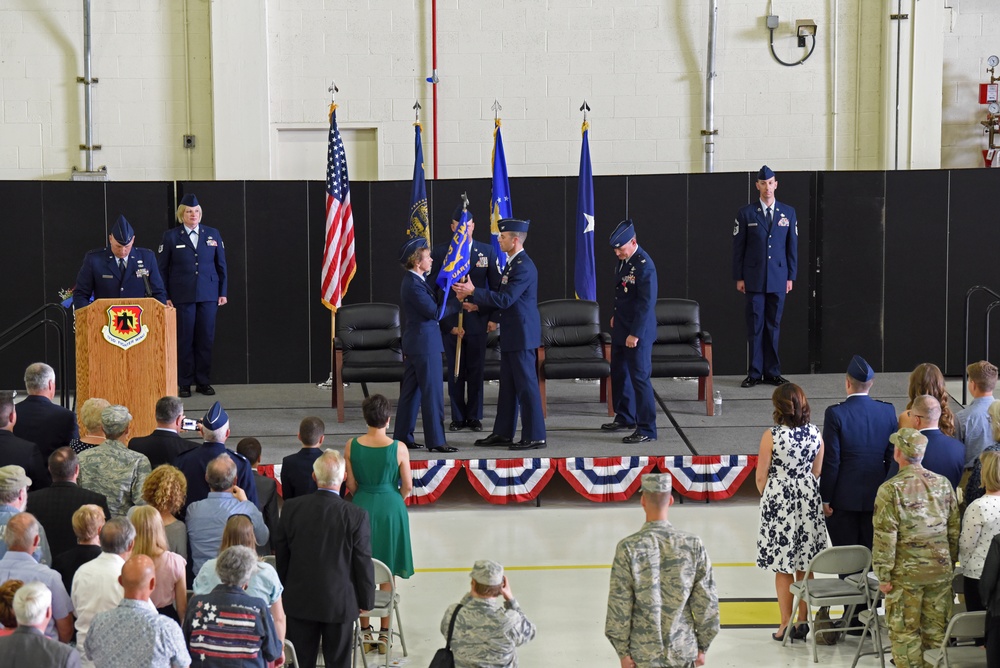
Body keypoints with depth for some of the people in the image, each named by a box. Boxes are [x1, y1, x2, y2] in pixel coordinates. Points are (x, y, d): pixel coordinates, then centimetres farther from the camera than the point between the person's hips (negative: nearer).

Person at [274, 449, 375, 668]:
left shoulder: (291, 508, -9)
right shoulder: (356, 515, -18)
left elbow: (281, 554, 2)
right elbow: (363, 562, -11)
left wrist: (284, 591, 16)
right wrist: (366, 600, 4)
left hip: (299, 600, 2)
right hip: (339, 601, -2)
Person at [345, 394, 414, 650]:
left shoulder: (351, 446, -10)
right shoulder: (398, 448, -15)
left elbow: (351, 485, -2)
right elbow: (407, 486, -6)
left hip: (362, 507, 2)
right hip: (391, 509, -1)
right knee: (387, 574, 10)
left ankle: (365, 631, 20)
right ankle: (384, 634, 14)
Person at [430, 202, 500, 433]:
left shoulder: (487, 252, 6)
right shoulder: (439, 252, 1)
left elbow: (496, 286, 7)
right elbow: (433, 288, 0)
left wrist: (494, 317, -1)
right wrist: (447, 322, -7)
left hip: (477, 319, 1)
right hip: (450, 321, -1)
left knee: (476, 370, 4)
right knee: (455, 371, 4)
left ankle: (474, 416, 14)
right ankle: (458, 417, 12)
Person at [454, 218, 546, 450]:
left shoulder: (523, 266, -19)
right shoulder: (513, 263, 14)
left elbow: (505, 299, -24)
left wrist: (473, 291, -22)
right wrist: (477, 304, 14)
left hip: (522, 335, -11)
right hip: (512, 335, 11)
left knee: (526, 385, -5)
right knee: (507, 385, 15)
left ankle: (535, 436, 0)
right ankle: (503, 433, 22)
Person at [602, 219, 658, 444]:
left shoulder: (644, 265, -22)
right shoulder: (623, 259, 5)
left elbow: (647, 303, -23)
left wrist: (635, 334, -22)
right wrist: (616, 315, 15)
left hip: (637, 332, -9)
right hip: (621, 328, 10)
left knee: (640, 377, -6)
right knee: (619, 373, 20)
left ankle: (647, 429, 0)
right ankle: (625, 417, 35)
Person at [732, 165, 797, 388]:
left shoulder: (788, 213, 7)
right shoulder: (745, 213, 1)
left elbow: (792, 246, 9)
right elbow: (738, 247, 2)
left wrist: (791, 276, 4)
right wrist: (739, 277, -2)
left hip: (778, 279, 2)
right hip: (754, 279, -2)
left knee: (773, 326, 5)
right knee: (755, 326, -1)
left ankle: (772, 372, 11)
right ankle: (754, 373, 4)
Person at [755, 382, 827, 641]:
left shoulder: (771, 436, -15)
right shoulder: (815, 433, -4)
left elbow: (761, 477, -8)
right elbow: (817, 472, 5)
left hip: (778, 502, -4)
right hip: (809, 502, 4)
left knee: (782, 569, 5)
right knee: (805, 566, 12)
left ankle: (786, 625, 9)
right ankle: (802, 622, 17)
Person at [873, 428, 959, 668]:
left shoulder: (891, 488, -13)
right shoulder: (943, 484, 2)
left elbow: (885, 537, -14)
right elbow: (954, 529, 8)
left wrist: (883, 576, -7)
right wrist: (951, 562, 18)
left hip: (906, 573, -4)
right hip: (940, 570, 4)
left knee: (905, 632, 5)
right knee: (937, 630, 12)